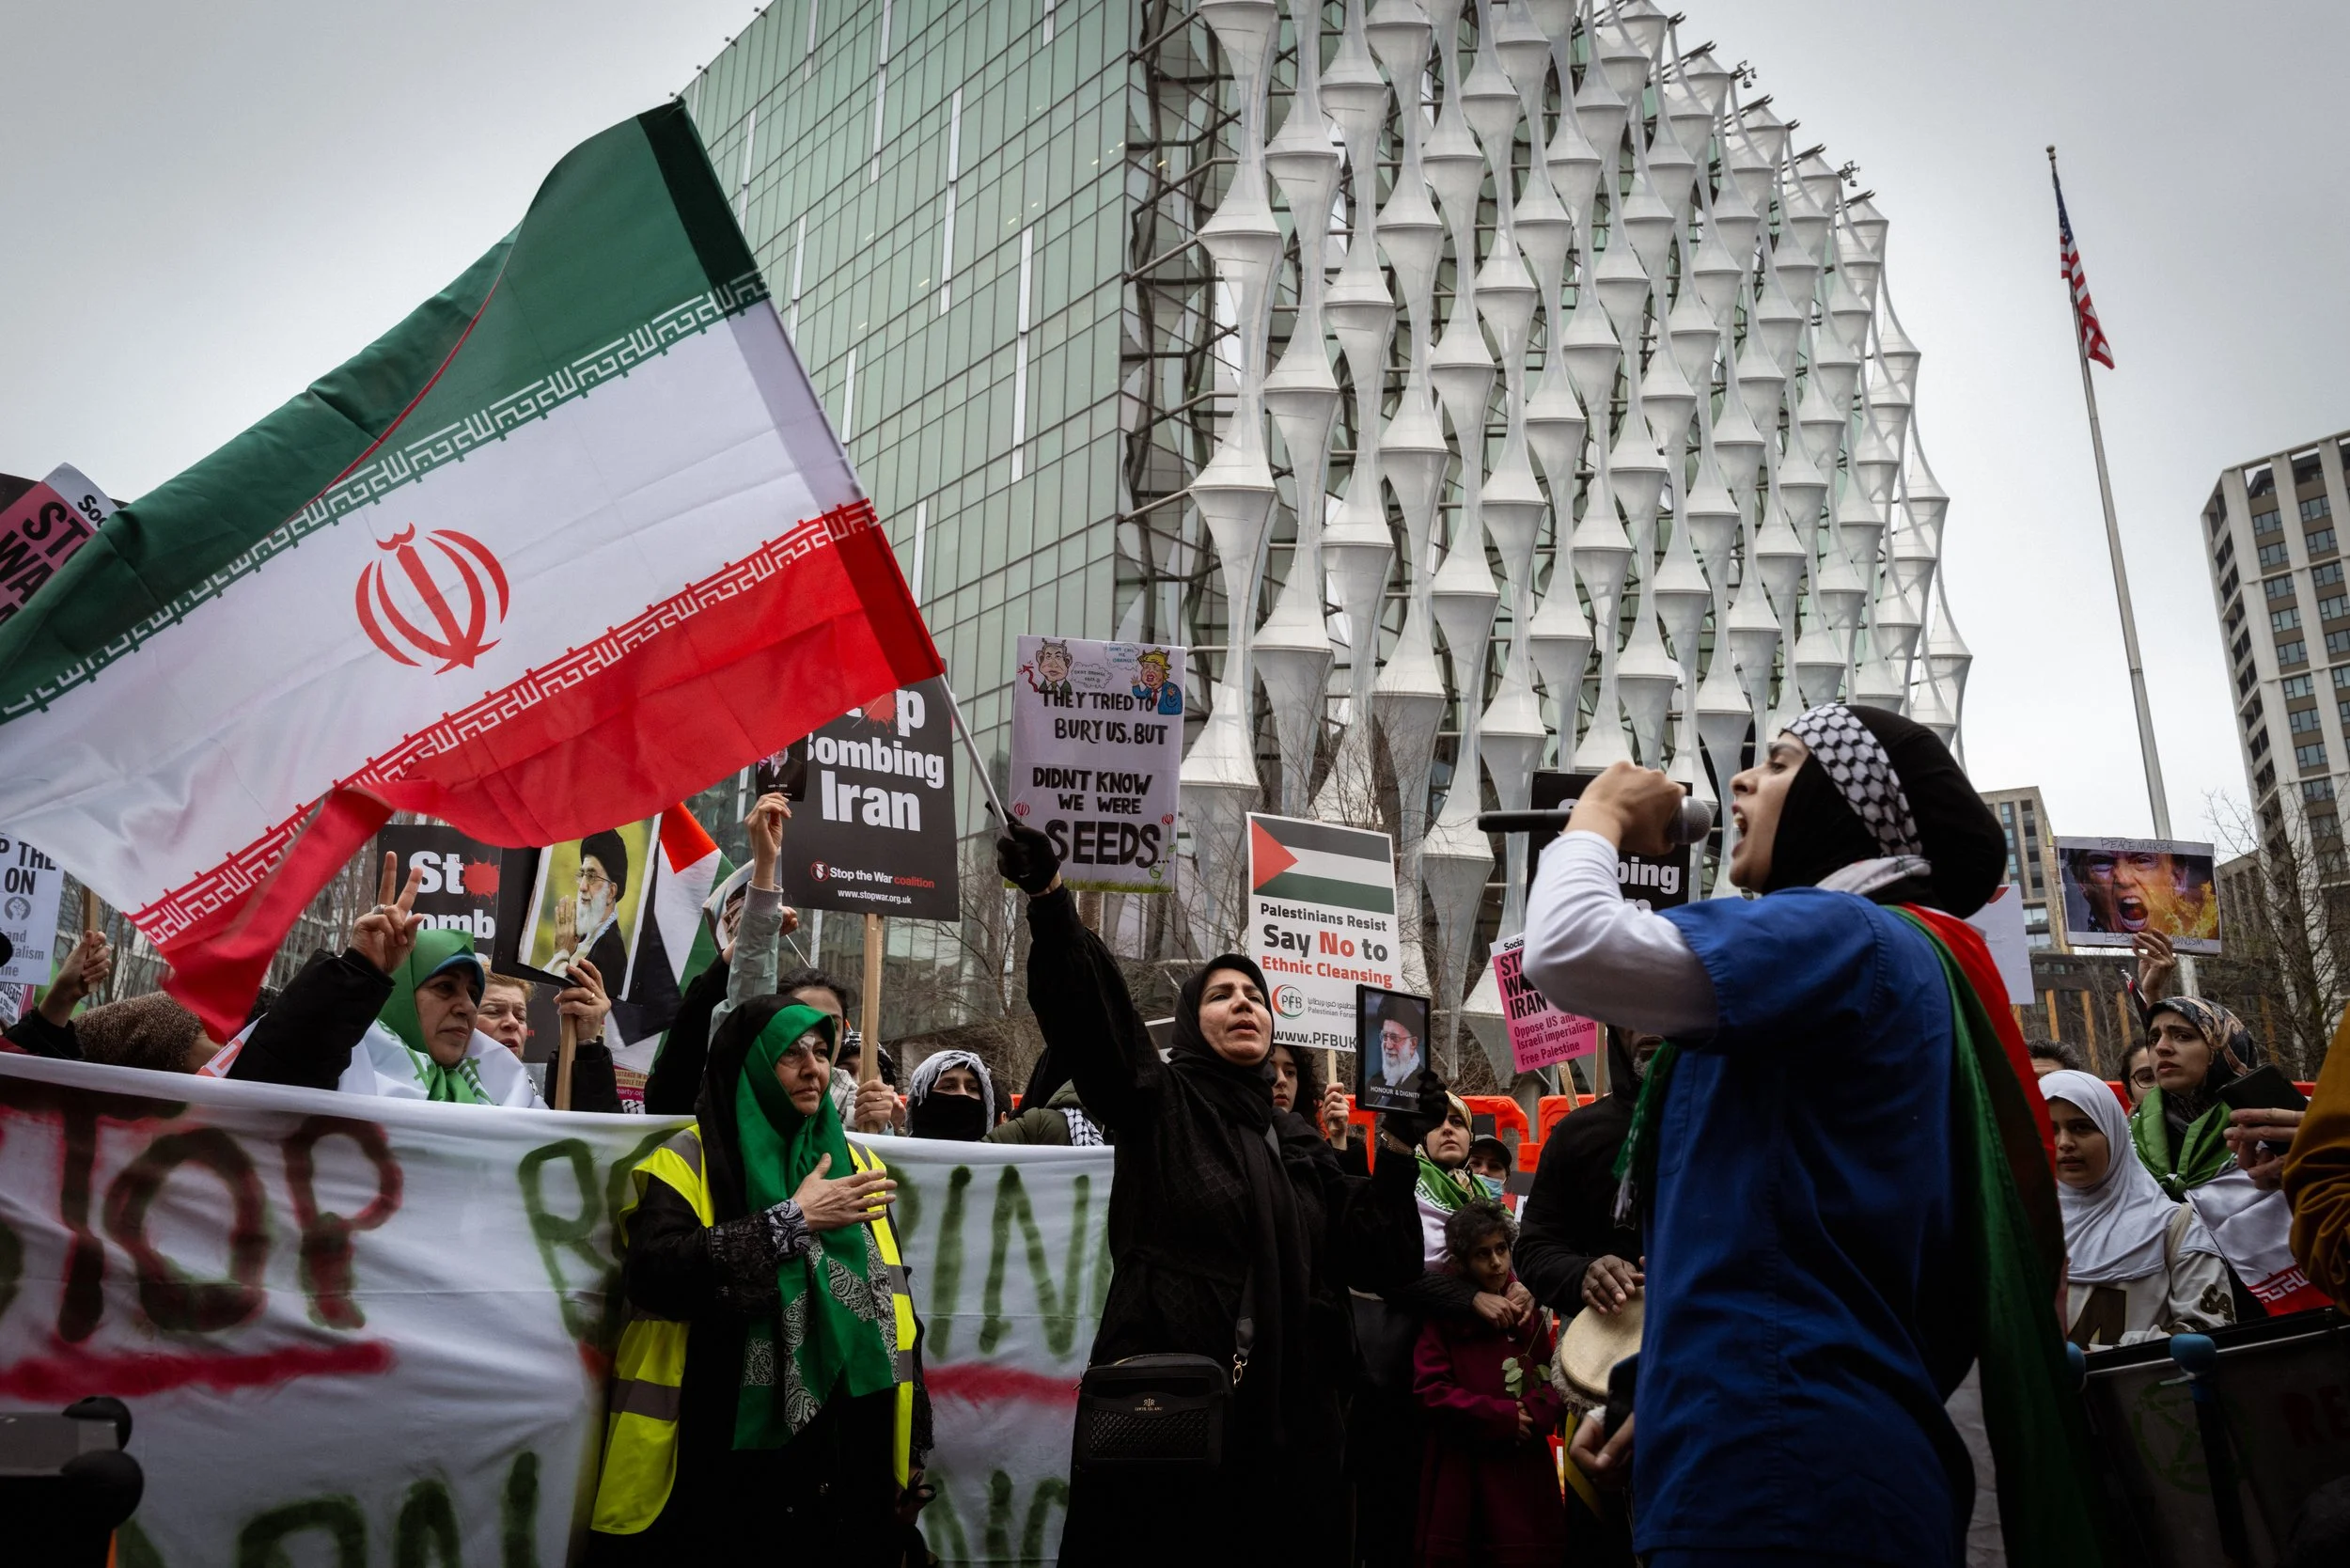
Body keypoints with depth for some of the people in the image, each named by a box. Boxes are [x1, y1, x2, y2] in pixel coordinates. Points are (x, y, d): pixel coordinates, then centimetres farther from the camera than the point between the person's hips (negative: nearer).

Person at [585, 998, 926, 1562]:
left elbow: (891, 1303, 12)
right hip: (719, 1460, -4)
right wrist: (794, 1221, -22)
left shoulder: (856, 1164, 10)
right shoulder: (689, 1158, -4)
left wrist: (910, 1443, 11)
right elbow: (653, 1273, -21)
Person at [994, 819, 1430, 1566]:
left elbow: (1375, 1260, 9)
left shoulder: (1300, 1139, 15)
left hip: (1285, 1410, 4)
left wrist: (1399, 1150, -4)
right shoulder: (1157, 1103, 3)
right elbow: (1091, 1009, -15)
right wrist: (1049, 898, -31)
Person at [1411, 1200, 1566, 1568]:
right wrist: (1502, 1416, -11)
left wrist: (1534, 1415, -13)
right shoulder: (1443, 1314, 1)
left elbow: (1556, 1381, 8)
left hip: (1524, 1467, 3)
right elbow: (1430, 1390, -7)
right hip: (1461, 1470, -2)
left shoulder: (1528, 1309, 11)